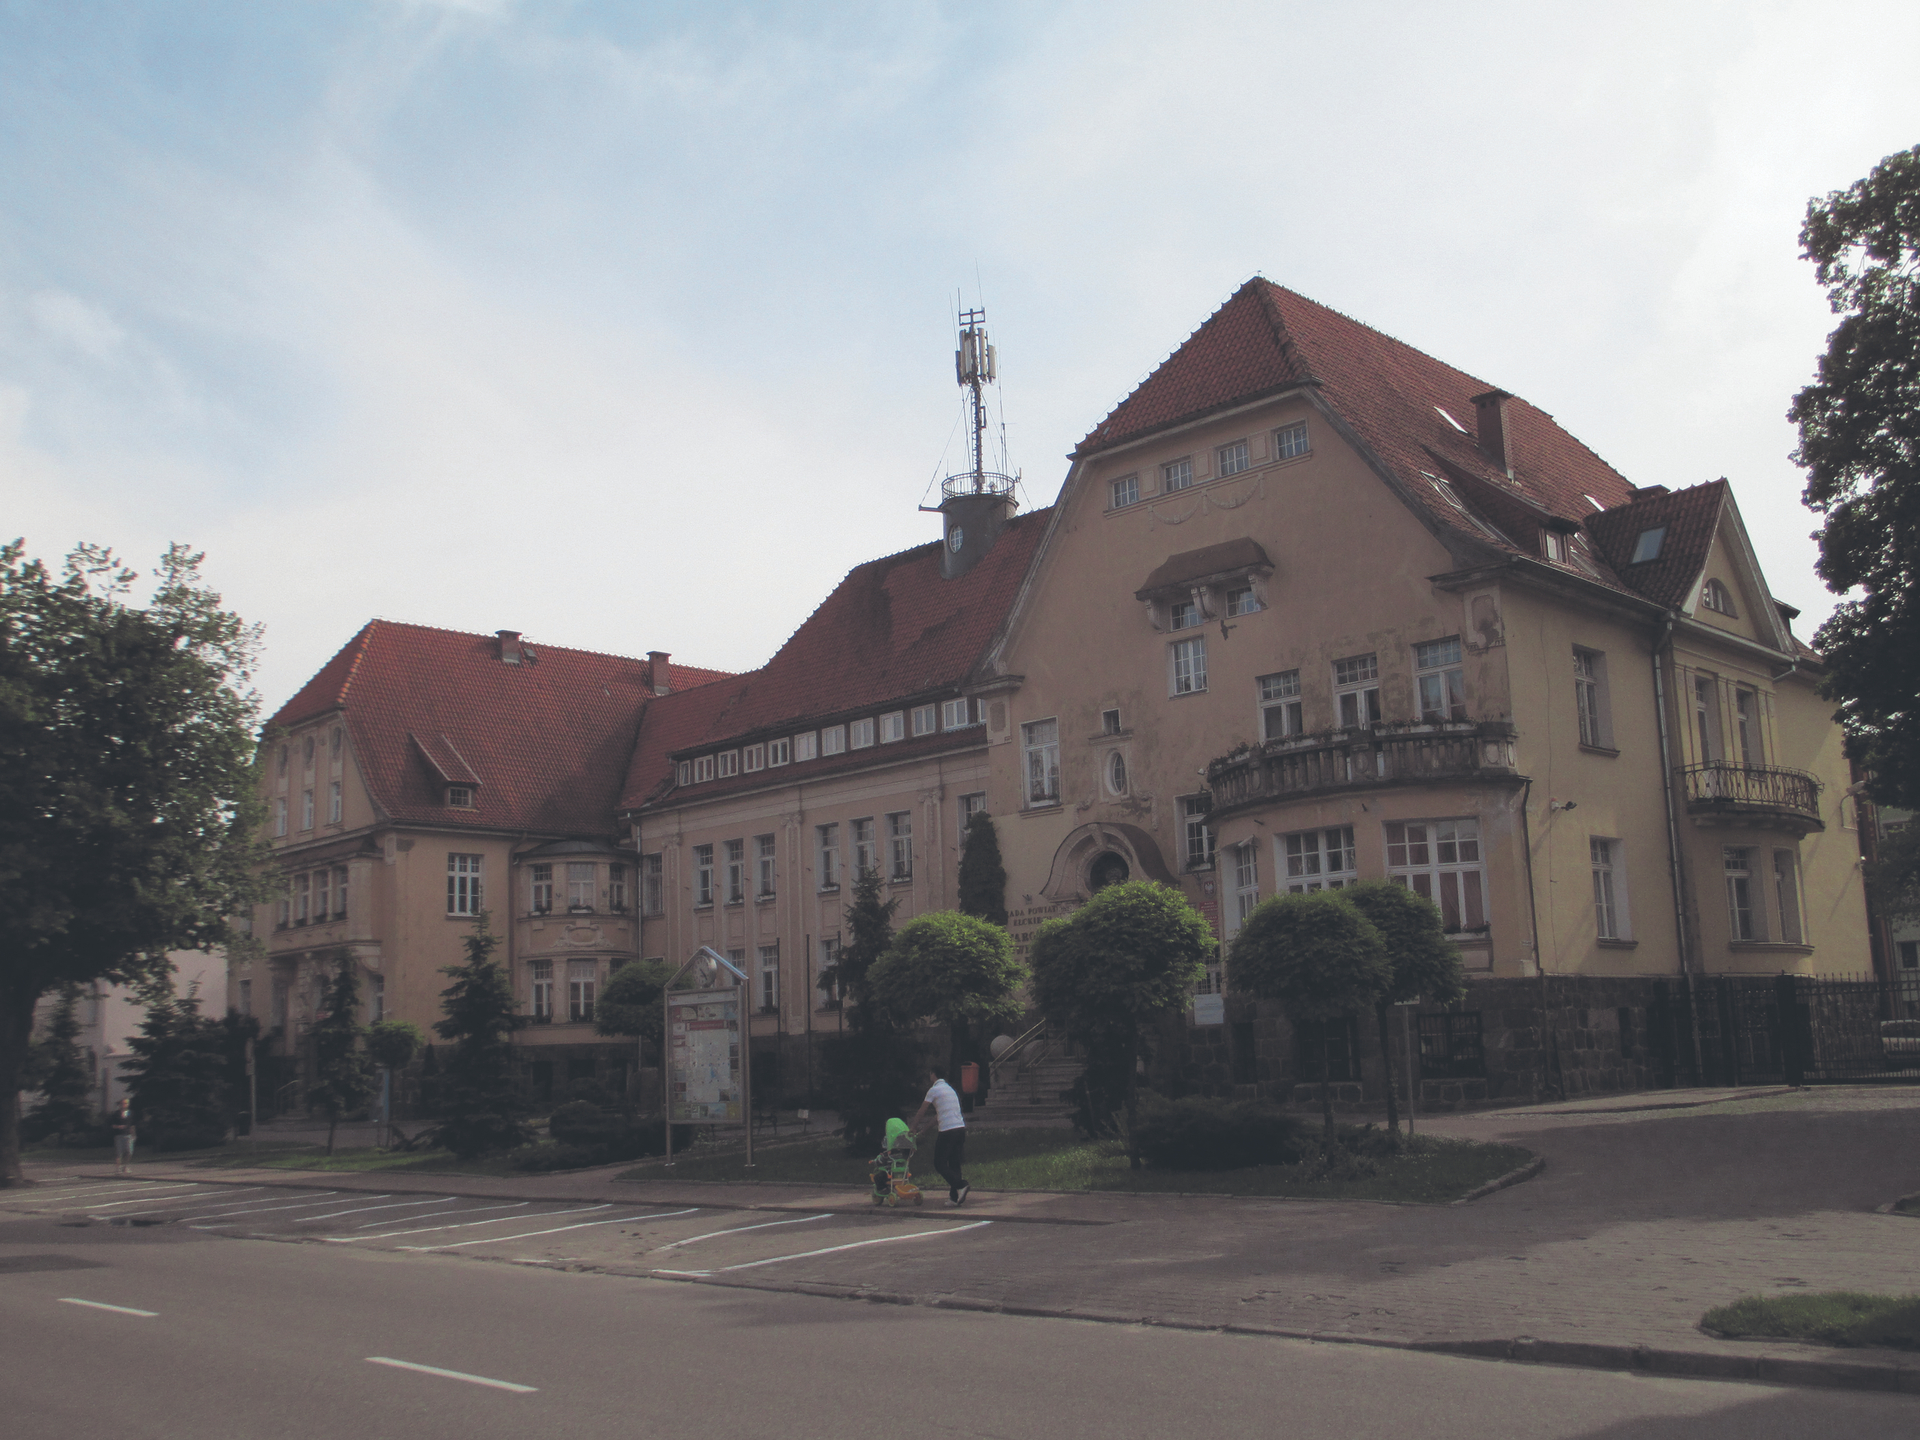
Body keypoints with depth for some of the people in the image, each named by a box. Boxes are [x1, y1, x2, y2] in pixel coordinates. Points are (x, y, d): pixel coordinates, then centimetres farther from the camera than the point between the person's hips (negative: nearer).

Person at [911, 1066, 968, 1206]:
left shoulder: (934, 1090, -2)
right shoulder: (950, 1089, 22)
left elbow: (921, 1113, 4)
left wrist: (913, 1128, 19)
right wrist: (924, 1129, 34)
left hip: (947, 1131, -7)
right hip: (961, 1128, 7)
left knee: (939, 1164, 0)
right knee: (954, 1164, 10)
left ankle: (961, 1185, -17)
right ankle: (955, 1197, 7)